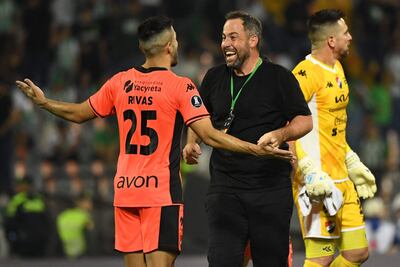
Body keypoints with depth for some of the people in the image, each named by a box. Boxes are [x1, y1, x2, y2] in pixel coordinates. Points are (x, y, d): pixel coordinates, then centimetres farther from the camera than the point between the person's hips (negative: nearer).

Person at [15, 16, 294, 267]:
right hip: (162, 192, -5)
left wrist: (42, 101, 32)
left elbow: (78, 114, 17)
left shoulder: (120, 82, 6)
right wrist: (258, 150, -14)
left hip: (125, 189, 5)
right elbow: (209, 135, -15)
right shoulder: (180, 87, -8)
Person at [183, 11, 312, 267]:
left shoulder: (279, 77, -1)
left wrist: (280, 135, -18)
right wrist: (192, 143, 6)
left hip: (271, 187, -2)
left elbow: (305, 121, 1)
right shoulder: (214, 78, 11)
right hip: (224, 186, 2)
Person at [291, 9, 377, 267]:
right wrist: (311, 172, -26)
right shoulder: (307, 73, -14)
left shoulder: (337, 69, 16)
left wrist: (353, 162, 25)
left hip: (342, 179, 9)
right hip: (318, 182, -9)